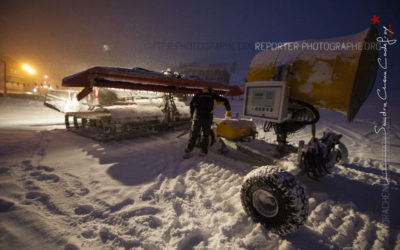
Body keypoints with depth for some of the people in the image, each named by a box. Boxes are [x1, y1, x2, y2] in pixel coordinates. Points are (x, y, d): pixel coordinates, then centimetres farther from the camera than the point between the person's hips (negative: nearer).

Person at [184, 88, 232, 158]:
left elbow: (192, 104, 9)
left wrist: (192, 116, 12)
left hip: (197, 117, 1)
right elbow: (225, 101, 22)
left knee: (194, 135, 9)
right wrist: (228, 111, 36)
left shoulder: (198, 94, 23)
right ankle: (204, 152, 14)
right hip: (207, 118, -1)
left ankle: (188, 151, 4)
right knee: (206, 135, 15)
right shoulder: (214, 96, 21)